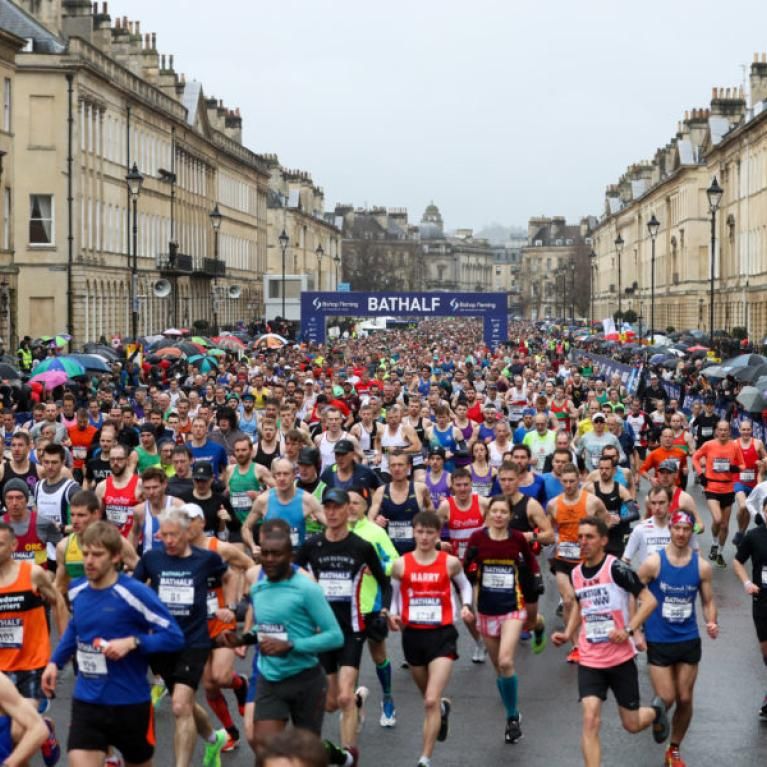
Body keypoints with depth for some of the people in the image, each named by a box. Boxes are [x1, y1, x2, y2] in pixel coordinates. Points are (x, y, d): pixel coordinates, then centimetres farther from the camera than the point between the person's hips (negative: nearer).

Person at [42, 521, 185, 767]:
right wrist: (55, 662, 15)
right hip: (86, 701, 4)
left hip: (130, 702, -3)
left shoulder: (134, 593, -17)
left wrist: (132, 643, -28)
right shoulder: (77, 591, 1)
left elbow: (174, 636, -16)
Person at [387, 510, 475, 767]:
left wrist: (466, 606, -4)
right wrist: (392, 614, -9)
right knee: (428, 697, 21)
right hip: (412, 635, 3)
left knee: (431, 701, -14)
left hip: (442, 635, -3)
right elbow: (393, 595, 11)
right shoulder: (401, 564, -3)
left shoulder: (450, 562, -4)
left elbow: (465, 585, 15)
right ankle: (443, 708, 59)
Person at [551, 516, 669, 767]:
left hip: (621, 658, -3)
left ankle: (656, 711, 46)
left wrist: (628, 630, -23)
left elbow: (649, 600, -13)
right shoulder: (577, 573, 3)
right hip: (589, 661, 3)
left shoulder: (616, 568, -14)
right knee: (590, 720, -14)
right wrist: (568, 634, 9)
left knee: (631, 725, 11)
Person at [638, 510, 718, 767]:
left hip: (689, 640, 3)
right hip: (658, 641, -2)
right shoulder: (653, 562, -11)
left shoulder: (702, 566, -4)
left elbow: (708, 602, 5)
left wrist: (711, 623, -15)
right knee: (667, 699, -4)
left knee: (685, 699, 6)